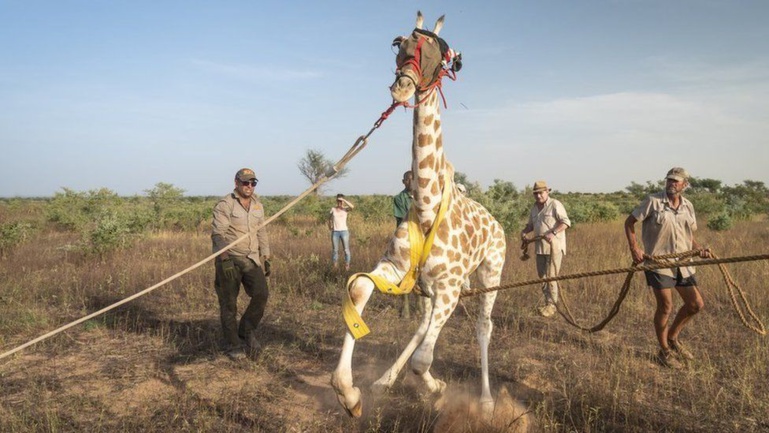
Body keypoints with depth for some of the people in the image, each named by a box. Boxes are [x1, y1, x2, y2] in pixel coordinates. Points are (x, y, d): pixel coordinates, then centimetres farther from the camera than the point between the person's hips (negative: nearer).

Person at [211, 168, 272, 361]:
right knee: (229, 304, 2)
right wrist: (225, 258, -27)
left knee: (261, 294, -9)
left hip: (252, 259, 5)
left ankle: (247, 330, 15)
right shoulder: (225, 205, -8)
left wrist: (266, 258, 16)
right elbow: (218, 233, -16)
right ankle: (233, 346, 15)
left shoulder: (258, 205, 13)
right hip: (229, 259, -5)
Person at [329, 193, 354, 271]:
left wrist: (344, 200, -21)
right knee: (335, 250, 5)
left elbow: (352, 207, -24)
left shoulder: (345, 209, -1)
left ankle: (347, 265, 5)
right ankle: (335, 265, 14)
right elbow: (330, 218, 24)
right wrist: (330, 225, 12)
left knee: (346, 249, -3)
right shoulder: (333, 209, 7)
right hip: (335, 232, 2)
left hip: (344, 231, -2)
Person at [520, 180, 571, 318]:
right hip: (540, 246, 7)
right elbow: (530, 225, 27)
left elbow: (566, 222, -14)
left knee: (551, 276, -7)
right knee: (541, 276, 10)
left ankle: (551, 305, 0)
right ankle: (549, 301, 21)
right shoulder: (534, 208, 16)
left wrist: (553, 233, -26)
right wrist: (524, 232, 6)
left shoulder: (555, 205, -7)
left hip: (554, 246, -7)